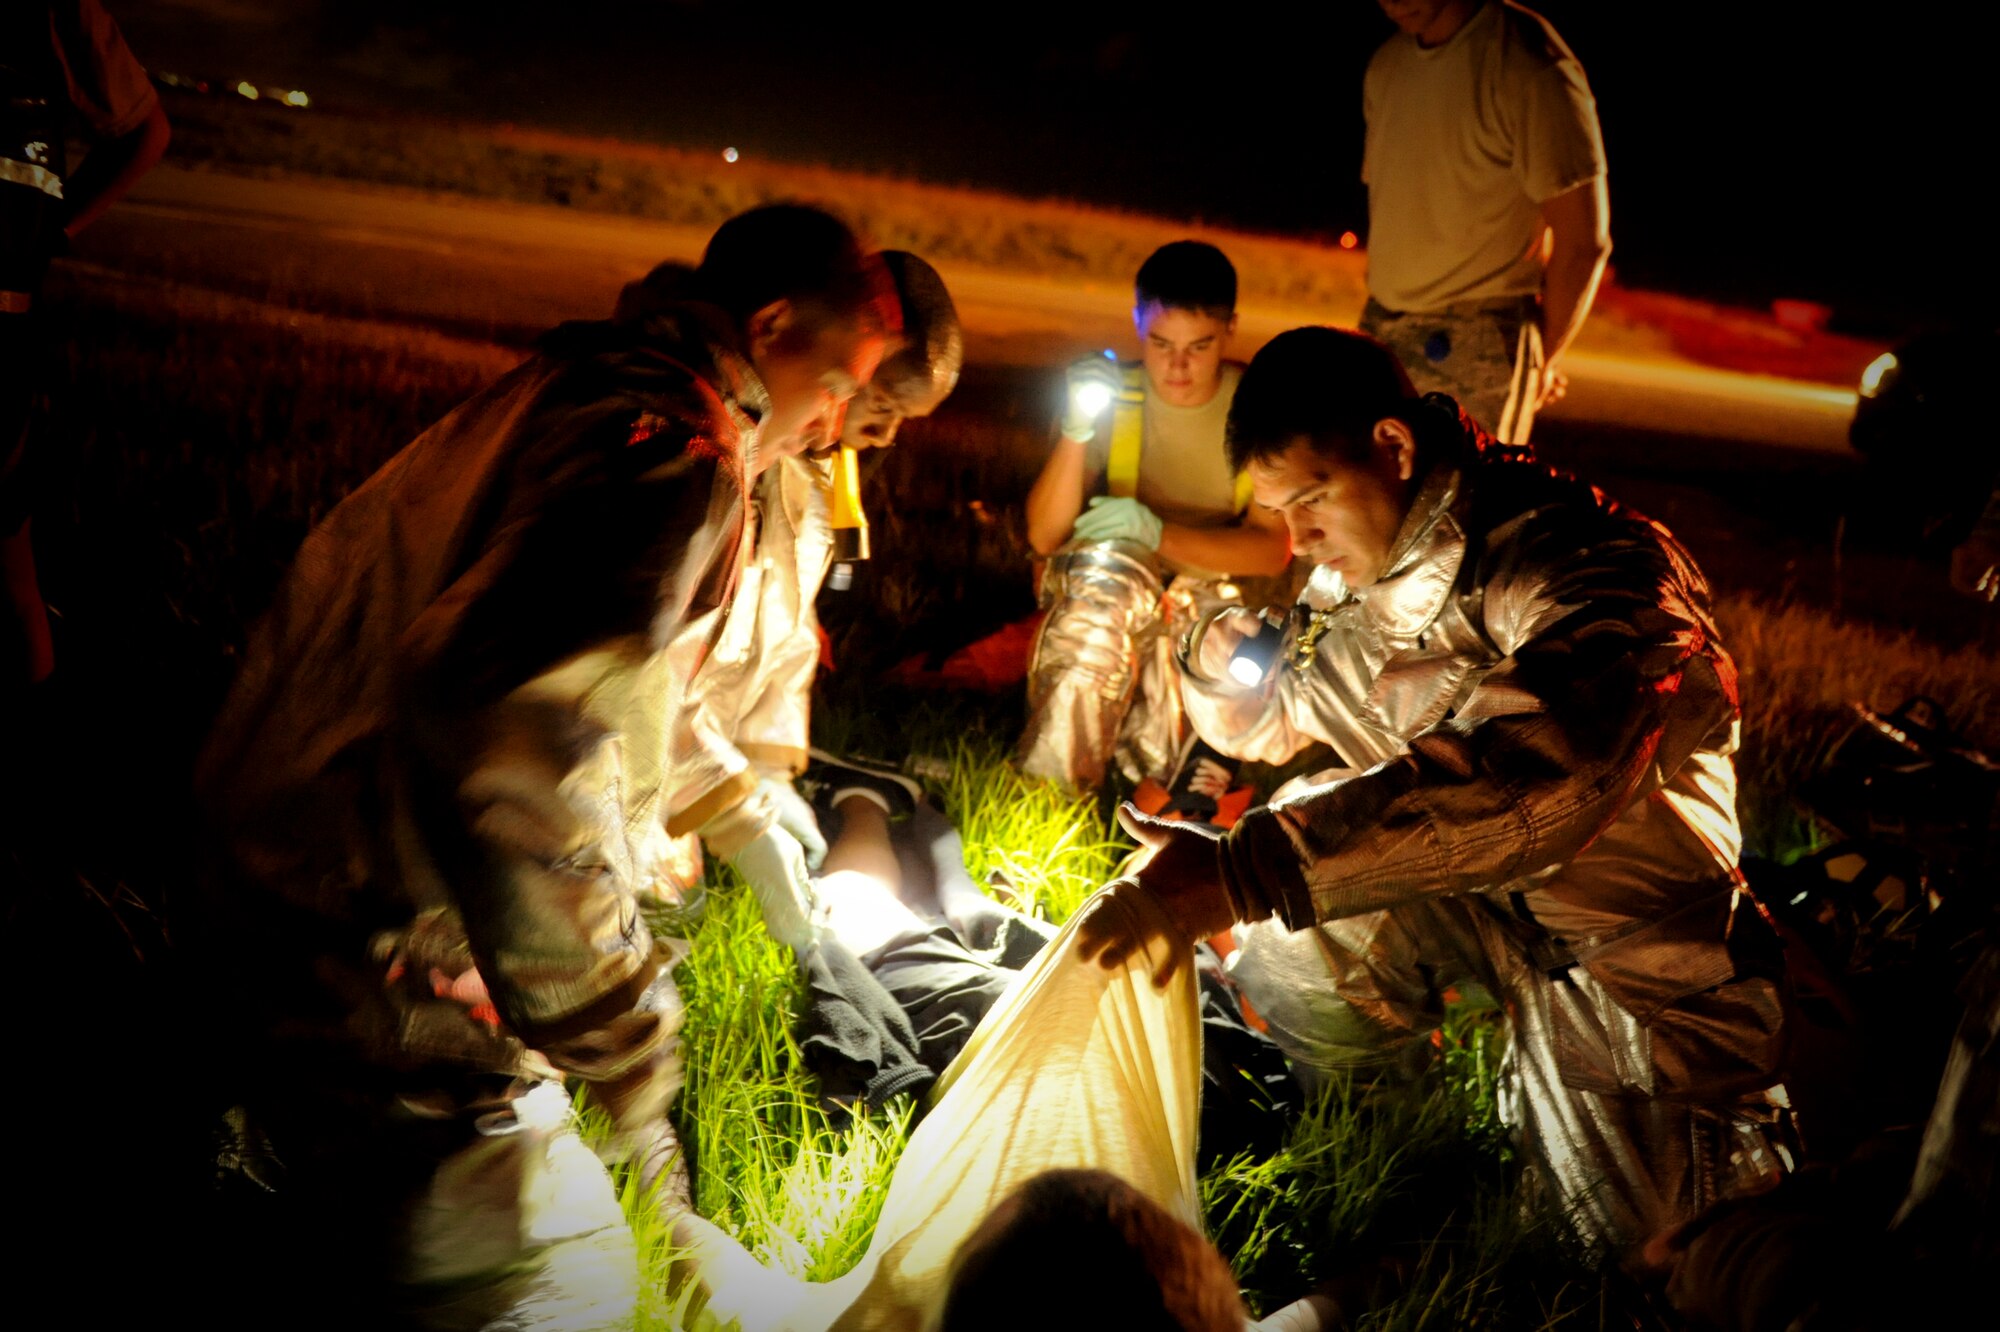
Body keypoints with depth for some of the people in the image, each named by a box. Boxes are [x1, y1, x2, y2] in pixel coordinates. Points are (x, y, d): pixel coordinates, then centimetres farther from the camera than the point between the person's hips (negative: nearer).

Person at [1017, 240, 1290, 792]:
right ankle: (1049, 784, -32)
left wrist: (1157, 532, -25)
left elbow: (1271, 550, -12)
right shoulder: (1111, 395, -3)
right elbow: (1045, 537, -9)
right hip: (1090, 594, 0)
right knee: (1109, 565, -33)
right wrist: (1076, 432, -25)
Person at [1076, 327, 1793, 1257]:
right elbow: (1267, 723, 11)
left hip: (1629, 929, -6)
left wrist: (1244, 874, -56)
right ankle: (1361, 1113, 15)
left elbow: (1528, 770, -50)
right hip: (1473, 890, 6)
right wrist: (1219, 657, -16)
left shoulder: (1584, 565, -30)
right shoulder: (1354, 572, -3)